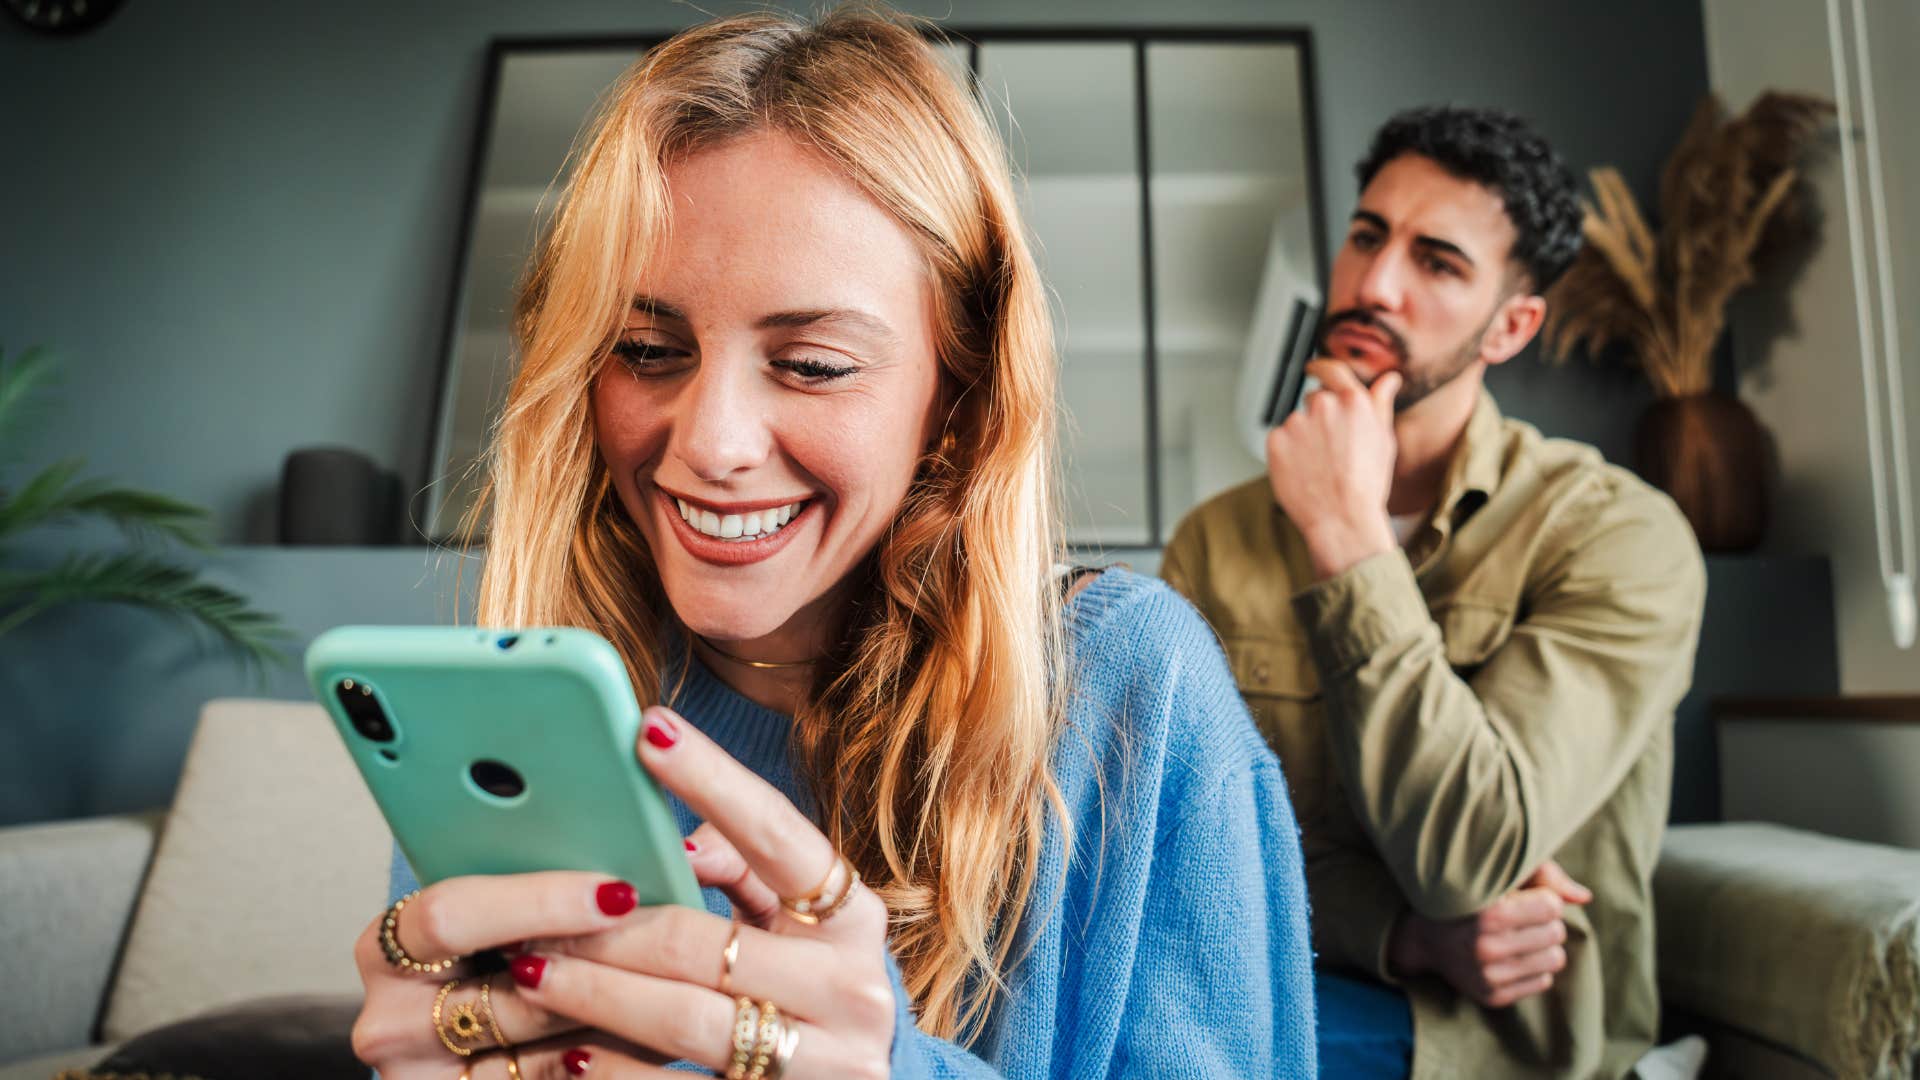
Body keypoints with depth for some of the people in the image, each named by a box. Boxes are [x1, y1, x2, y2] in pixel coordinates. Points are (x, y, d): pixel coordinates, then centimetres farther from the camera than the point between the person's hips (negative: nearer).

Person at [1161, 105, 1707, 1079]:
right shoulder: (1215, 541, 0)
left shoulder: (1621, 536, -12)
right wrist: (1399, 933, -19)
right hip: (1288, 994, 5)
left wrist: (1349, 535, -22)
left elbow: (1464, 860, -23)